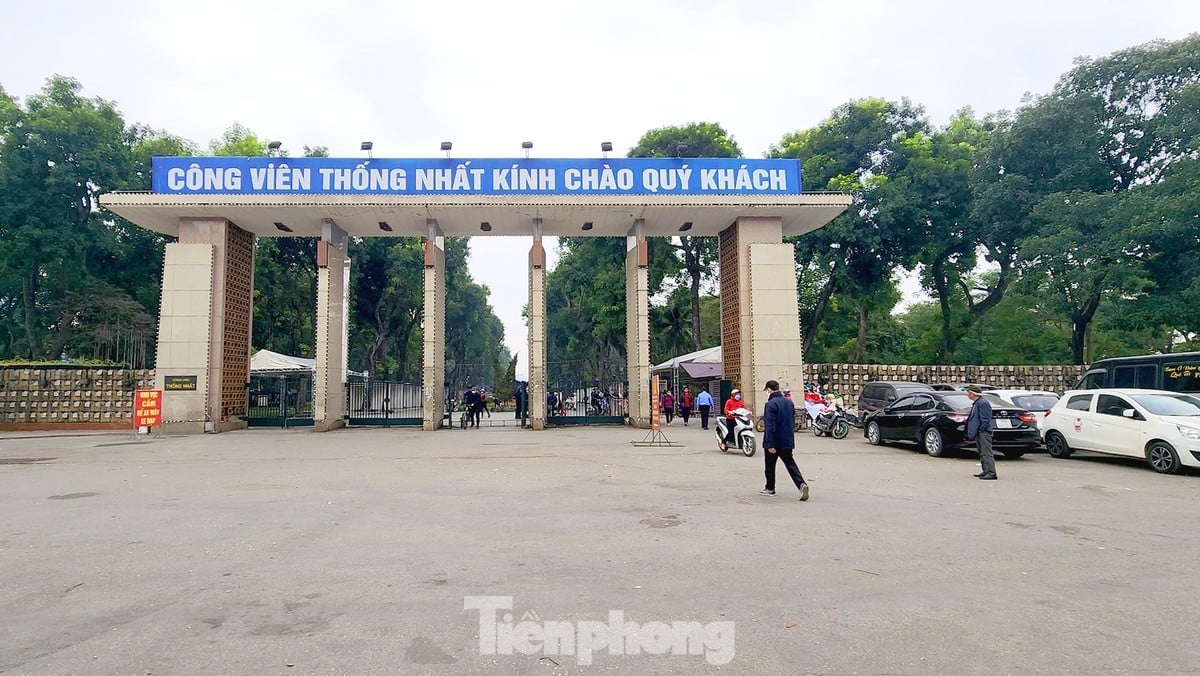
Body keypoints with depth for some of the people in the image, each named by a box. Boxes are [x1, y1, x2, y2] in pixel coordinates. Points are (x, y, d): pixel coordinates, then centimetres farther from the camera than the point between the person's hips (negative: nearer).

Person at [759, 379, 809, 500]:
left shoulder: (771, 404, -19)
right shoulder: (789, 402, 8)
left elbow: (769, 426, -23)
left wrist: (769, 444, -24)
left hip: (774, 442, -7)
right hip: (787, 441, 7)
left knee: (770, 466, 10)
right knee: (790, 464, 8)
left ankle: (770, 488, 22)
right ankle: (802, 484, -10)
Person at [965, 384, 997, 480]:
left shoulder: (983, 403, -17)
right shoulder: (976, 403, 15)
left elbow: (985, 419, -20)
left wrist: (982, 429, -18)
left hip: (984, 432, -11)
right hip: (979, 432, 11)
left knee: (987, 453, -9)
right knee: (982, 453, 15)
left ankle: (991, 473, -8)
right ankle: (986, 471, 23)